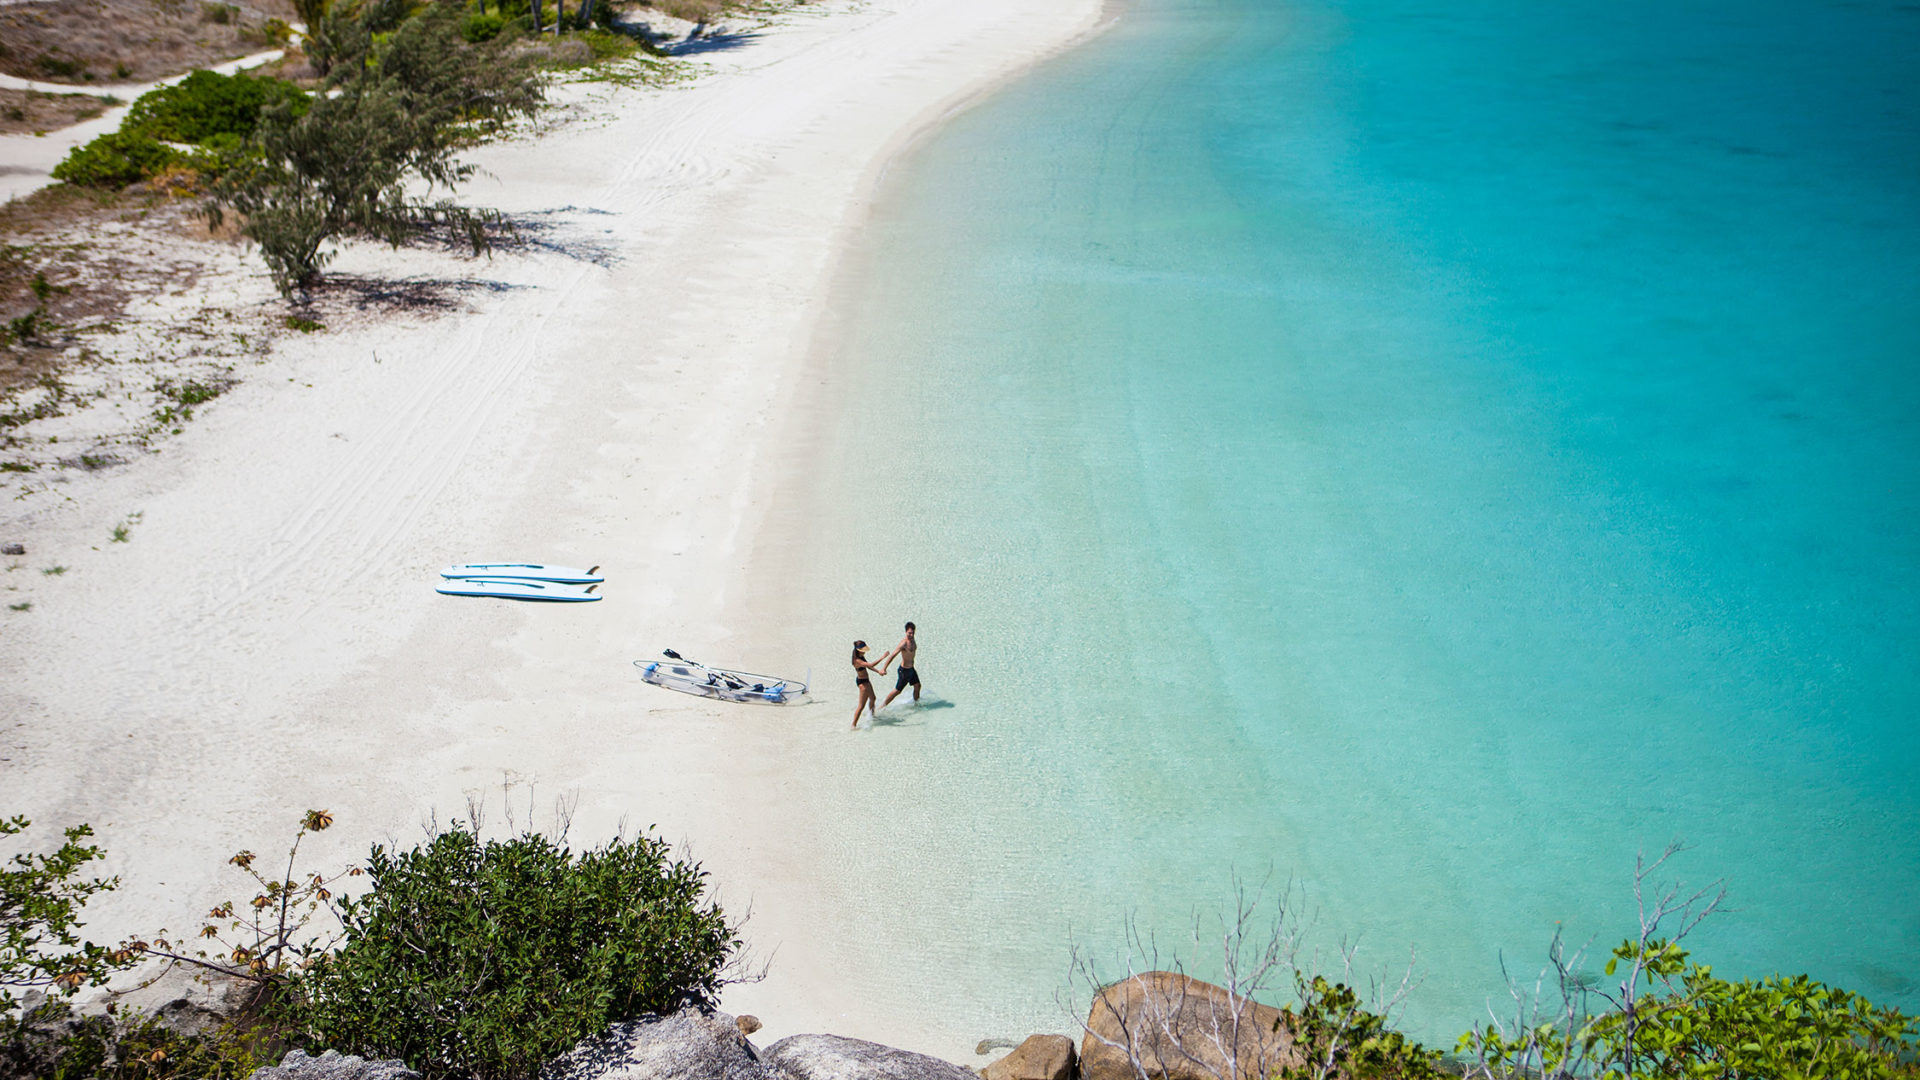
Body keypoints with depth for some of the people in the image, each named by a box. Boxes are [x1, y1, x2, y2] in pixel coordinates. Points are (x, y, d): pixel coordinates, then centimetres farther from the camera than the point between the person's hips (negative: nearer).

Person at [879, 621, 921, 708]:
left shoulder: (912, 638, -2)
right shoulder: (904, 643, -30)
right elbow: (892, 656, -35)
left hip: (911, 668, 8)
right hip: (904, 670, -8)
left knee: (917, 686, 21)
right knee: (897, 691, 1)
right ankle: (882, 707, 12)